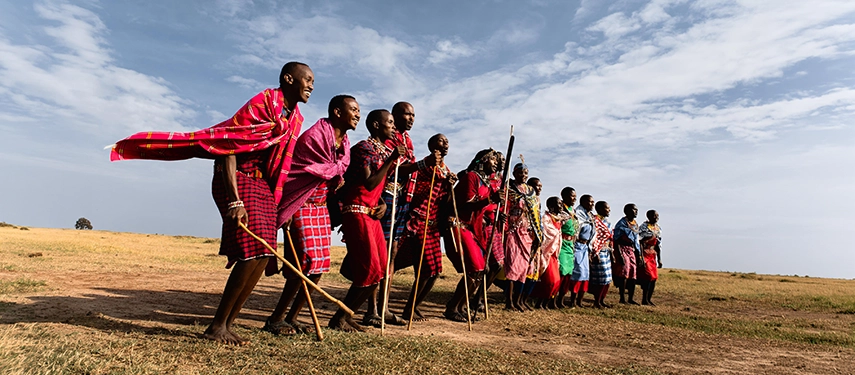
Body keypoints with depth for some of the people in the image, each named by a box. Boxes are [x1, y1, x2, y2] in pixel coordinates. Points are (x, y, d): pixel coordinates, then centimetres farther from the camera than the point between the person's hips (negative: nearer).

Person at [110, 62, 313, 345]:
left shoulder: (296, 118, 11)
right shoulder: (262, 103, -13)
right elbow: (227, 148, -19)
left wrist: (276, 204, 14)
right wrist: (235, 201, -27)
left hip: (263, 186, 8)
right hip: (237, 180, -8)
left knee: (263, 257, 1)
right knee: (252, 253, -15)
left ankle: (227, 325, 11)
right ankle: (216, 326, -1)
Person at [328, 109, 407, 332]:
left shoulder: (386, 150, 16)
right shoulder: (364, 148, -11)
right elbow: (369, 183, -20)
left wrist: (382, 204, 2)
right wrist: (391, 160, -19)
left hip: (372, 213, 9)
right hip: (356, 211, -9)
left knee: (380, 270, 8)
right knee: (370, 271, -8)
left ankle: (347, 315, 18)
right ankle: (339, 319, 6)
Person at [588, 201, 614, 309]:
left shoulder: (606, 221, 16)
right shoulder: (595, 220, -12)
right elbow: (594, 237, -17)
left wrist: (611, 251, 17)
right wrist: (595, 253, -19)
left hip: (607, 252, 9)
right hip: (599, 252, -9)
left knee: (608, 278, 11)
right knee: (601, 278, -7)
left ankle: (602, 300, 21)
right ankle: (596, 302, 3)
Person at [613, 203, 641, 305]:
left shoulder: (635, 225, 14)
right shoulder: (622, 223, -10)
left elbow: (636, 241, 20)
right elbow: (616, 240, -15)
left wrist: (638, 254, 14)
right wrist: (620, 255, -21)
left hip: (631, 251, 8)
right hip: (622, 249, -8)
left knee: (633, 275, 8)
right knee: (624, 274, -8)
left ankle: (631, 298, 16)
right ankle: (622, 298, 0)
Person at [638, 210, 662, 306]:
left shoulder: (658, 228, 12)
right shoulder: (644, 226, -10)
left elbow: (658, 245, 16)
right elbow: (640, 243, -15)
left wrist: (659, 259, 14)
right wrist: (641, 257, -21)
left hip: (653, 256, 7)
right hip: (644, 254, -7)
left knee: (654, 278, 6)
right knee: (648, 277, -11)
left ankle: (648, 299, 16)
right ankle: (644, 300, -2)